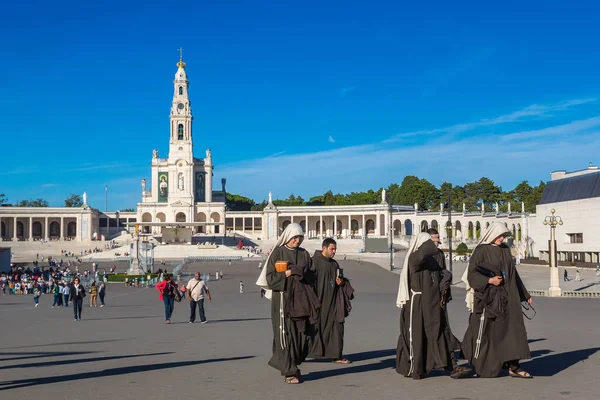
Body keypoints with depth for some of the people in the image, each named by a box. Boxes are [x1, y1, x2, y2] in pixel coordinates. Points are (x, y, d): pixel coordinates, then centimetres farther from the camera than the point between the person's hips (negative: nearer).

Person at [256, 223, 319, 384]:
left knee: (301, 334, 2)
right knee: (285, 335, -7)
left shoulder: (304, 254, 12)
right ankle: (289, 372, -2)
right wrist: (288, 273, -15)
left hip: (301, 299, 4)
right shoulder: (277, 253, 0)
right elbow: (270, 278, -5)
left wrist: (301, 272, -9)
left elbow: (312, 277, 11)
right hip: (282, 299, -4)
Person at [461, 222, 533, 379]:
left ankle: (513, 367, 0)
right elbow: (472, 274, -10)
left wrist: (525, 294, 18)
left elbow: (513, 273, 18)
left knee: (512, 328, -1)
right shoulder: (481, 250, -6)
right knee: (485, 331, 2)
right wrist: (489, 280, -23)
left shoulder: (505, 250, 12)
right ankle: (477, 366, 17)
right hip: (487, 296, -6)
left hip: (505, 296, 6)